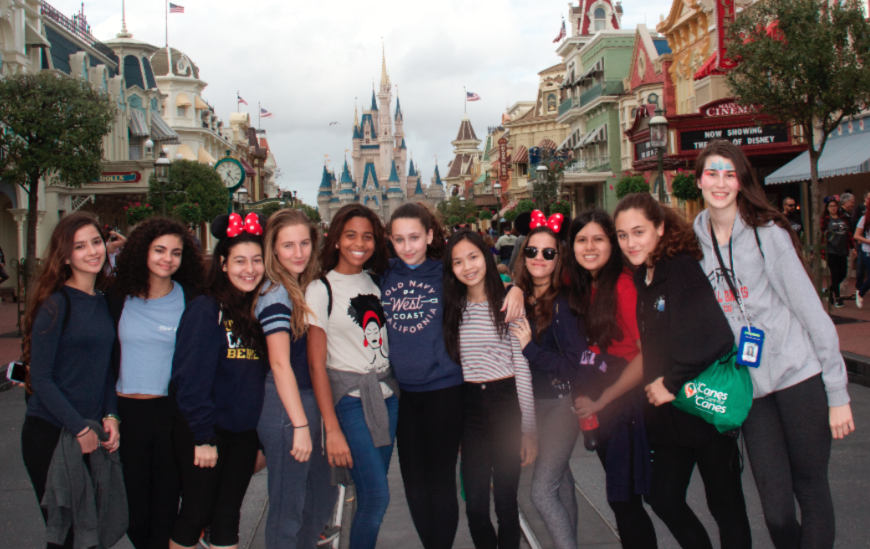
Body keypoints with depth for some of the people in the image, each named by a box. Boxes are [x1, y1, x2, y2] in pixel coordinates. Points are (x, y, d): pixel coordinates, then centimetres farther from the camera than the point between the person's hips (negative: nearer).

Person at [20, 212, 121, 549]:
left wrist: (110, 416, -1)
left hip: (91, 435, 6)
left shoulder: (104, 303, 8)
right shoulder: (56, 304, -11)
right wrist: (81, 430, -14)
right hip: (50, 433, -6)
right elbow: (40, 379, -12)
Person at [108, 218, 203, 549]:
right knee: (134, 512, 10)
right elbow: (110, 354, 8)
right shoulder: (120, 296, 3)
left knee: (165, 509, 6)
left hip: (173, 412, -2)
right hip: (128, 410, 2)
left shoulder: (189, 298, -2)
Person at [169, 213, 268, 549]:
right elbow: (191, 379, -16)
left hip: (244, 433, 5)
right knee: (195, 512, 7)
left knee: (227, 516, 13)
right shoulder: (205, 309, -13)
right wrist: (204, 437, -17)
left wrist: (262, 436, 8)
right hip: (204, 432, -5)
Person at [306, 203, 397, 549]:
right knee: (376, 496, -9)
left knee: (373, 491, 9)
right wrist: (332, 429, -13)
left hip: (387, 393, 5)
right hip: (350, 398, -5)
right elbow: (316, 363, -10)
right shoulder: (321, 290, -7)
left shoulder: (375, 282, 10)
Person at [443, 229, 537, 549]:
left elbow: (522, 367, -4)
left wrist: (529, 429, -5)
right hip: (468, 407, 3)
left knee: (506, 502, 4)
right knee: (475, 506, 7)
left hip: (505, 403, -3)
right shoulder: (452, 308, 7)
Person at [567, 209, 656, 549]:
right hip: (597, 401, 7)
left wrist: (601, 400, -13)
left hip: (626, 400, -7)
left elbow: (648, 354, -20)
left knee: (624, 499, -1)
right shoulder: (580, 285, 2)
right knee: (620, 497, 15)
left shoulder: (624, 285, -19)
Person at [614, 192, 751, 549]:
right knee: (664, 499, 13)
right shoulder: (641, 278, 8)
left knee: (725, 504, 5)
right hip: (667, 413, 8)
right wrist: (653, 383, 1)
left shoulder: (683, 269, -16)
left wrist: (672, 384, -17)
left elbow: (715, 336, -26)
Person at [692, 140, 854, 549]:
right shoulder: (696, 241, 6)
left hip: (799, 376, -3)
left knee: (811, 491, 6)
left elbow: (811, 310, -7)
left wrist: (838, 392, -8)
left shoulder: (767, 233, -6)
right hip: (749, 388, 3)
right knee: (775, 508, 4)